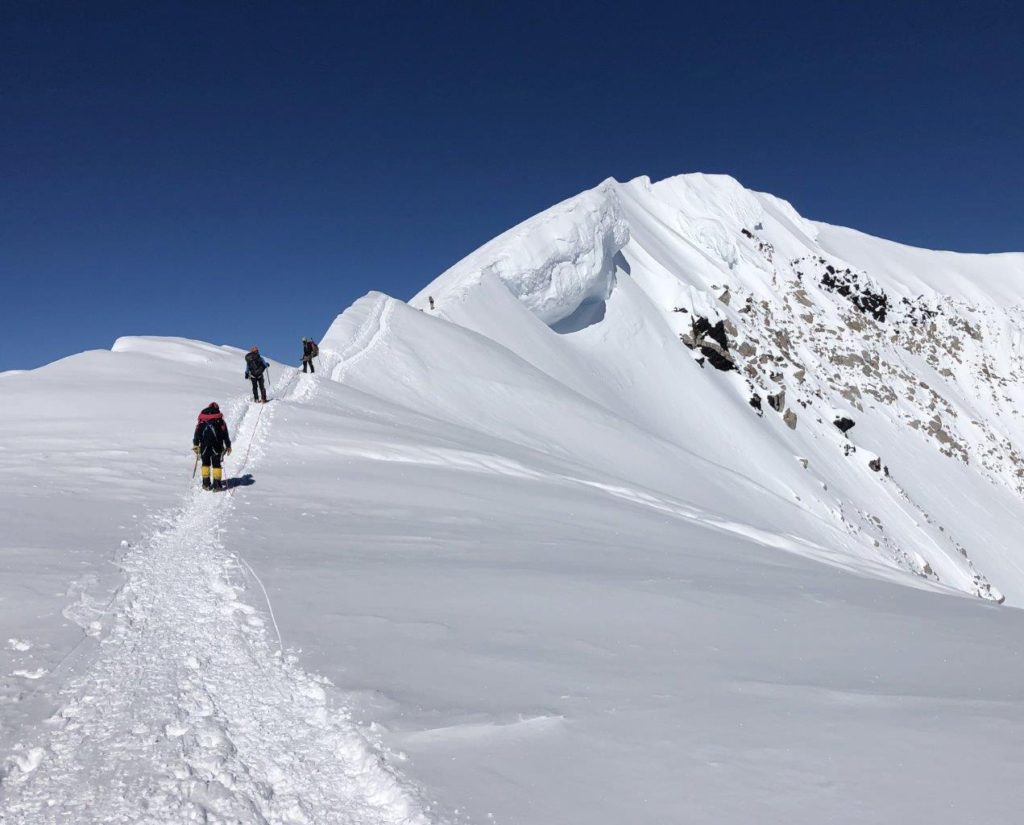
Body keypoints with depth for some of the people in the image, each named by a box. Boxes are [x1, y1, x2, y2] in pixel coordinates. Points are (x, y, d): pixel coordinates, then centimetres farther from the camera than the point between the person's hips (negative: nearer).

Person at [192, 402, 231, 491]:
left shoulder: (202, 418, 9)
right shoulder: (220, 419, 6)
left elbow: (197, 431, 7)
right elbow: (225, 433, 4)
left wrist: (195, 444, 12)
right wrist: (228, 446, 9)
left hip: (204, 445, 1)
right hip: (216, 445, -1)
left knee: (205, 463, 14)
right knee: (216, 463, 3)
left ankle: (206, 484, 12)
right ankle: (217, 485, -2)